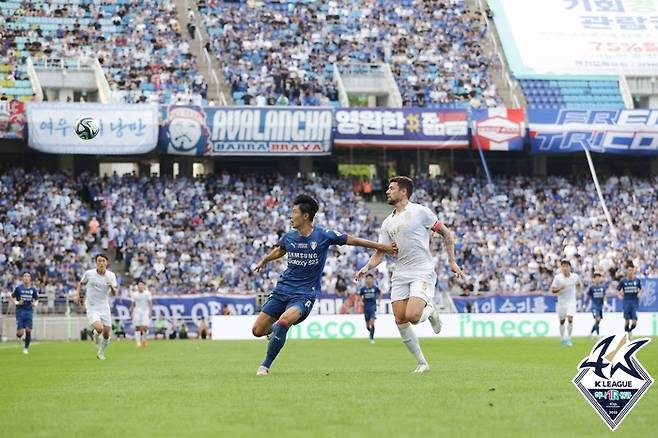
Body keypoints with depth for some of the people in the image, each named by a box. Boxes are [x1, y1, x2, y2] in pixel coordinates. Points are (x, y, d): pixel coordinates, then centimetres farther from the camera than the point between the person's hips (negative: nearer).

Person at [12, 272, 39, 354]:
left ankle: (26, 348, 11)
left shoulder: (33, 289, 3)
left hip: (29, 311, 2)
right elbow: (12, 297, 5)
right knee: (20, 332, -8)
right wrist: (17, 302, -13)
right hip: (20, 311, -2)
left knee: (28, 330, -6)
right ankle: (18, 336, 30)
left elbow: (36, 299, 14)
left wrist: (35, 304, -8)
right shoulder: (18, 288, -4)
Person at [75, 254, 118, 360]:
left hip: (104, 307, 3)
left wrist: (112, 287, -23)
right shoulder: (89, 274, -7)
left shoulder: (111, 275, -1)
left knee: (106, 334, 2)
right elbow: (81, 283, 12)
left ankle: (101, 353, 28)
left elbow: (114, 293, -2)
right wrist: (77, 294, -2)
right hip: (92, 307, -3)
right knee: (99, 328, -25)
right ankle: (95, 334, 13)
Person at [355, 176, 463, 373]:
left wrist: (452, 261, 1)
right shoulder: (388, 223, 13)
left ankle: (430, 311, 13)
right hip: (400, 275, 6)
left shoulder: (420, 212, -4)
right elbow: (380, 252, 13)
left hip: (422, 273, -6)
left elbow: (446, 233, 3)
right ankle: (422, 363, 8)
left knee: (412, 316, -24)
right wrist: (367, 267, -5)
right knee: (400, 321, -4)